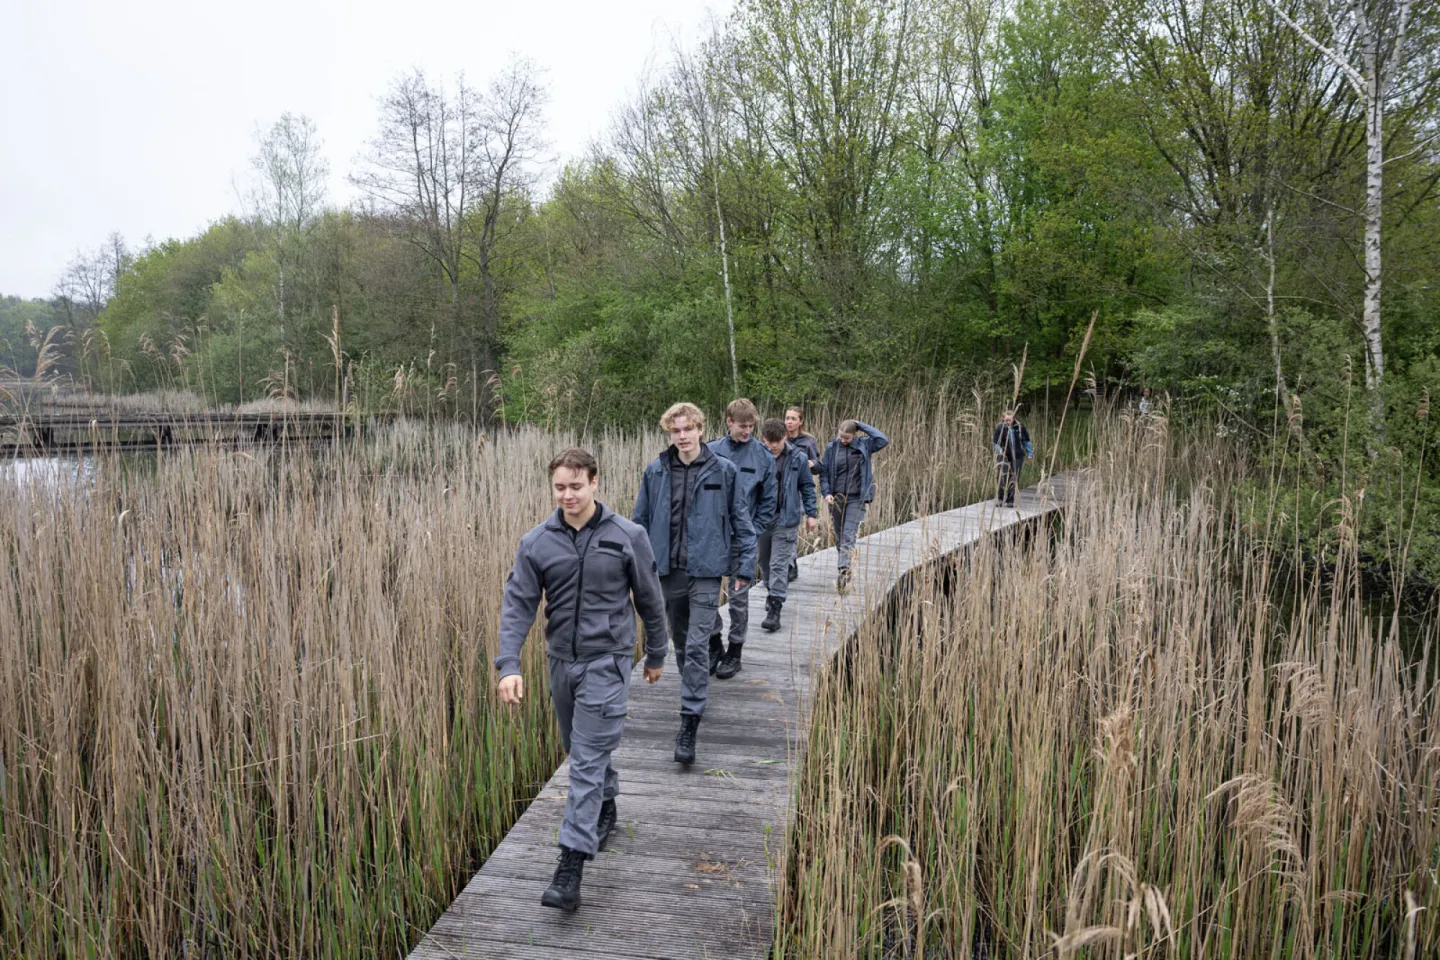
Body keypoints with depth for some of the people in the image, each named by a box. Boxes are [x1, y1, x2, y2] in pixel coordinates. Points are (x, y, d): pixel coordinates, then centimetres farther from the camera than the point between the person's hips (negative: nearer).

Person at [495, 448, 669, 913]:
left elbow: (650, 600, 1)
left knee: (588, 761, -8)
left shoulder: (628, 536, -8)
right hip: (561, 660, 4)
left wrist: (656, 655, 9)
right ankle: (606, 807, 46)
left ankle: (572, 865, -6)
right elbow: (517, 604, -6)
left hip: (607, 660, -4)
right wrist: (509, 664, -18)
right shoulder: (536, 543, -3)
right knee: (578, 750, 20)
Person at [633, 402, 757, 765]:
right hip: (669, 570, 3)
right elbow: (640, 521, 10)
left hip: (706, 571, -3)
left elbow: (741, 520, 3)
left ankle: (689, 724, -6)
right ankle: (693, 695, 39)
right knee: (680, 642, 17)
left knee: (697, 646, -9)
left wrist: (745, 566, 0)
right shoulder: (655, 472, 3)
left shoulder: (724, 471, -2)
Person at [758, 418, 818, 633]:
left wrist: (811, 513, 5)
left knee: (779, 564, -7)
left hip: (786, 519, -3)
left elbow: (807, 487, 5)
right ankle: (772, 593, 40)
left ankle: (775, 609, -6)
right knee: (764, 562, 16)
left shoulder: (798, 458, -5)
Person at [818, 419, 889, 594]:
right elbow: (824, 472, 5)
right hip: (837, 498, 3)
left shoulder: (863, 445, -2)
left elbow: (883, 440, -17)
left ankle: (843, 572, -18)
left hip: (856, 499, -3)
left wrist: (862, 425, -12)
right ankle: (844, 571, 26)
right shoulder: (831, 447, 1)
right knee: (839, 537, 12)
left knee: (849, 536, -13)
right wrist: (826, 492, -9)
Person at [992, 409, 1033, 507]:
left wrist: (1030, 453, 13)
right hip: (1004, 456, -2)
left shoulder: (1020, 427, 0)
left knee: (1014, 479, 0)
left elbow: (1026, 440, 13)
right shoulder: (1000, 428, -8)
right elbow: (994, 443, -7)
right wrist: (999, 450, -25)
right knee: (1003, 478, -11)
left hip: (1017, 457, 2)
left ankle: (1010, 501, 9)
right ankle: (999, 500, 2)